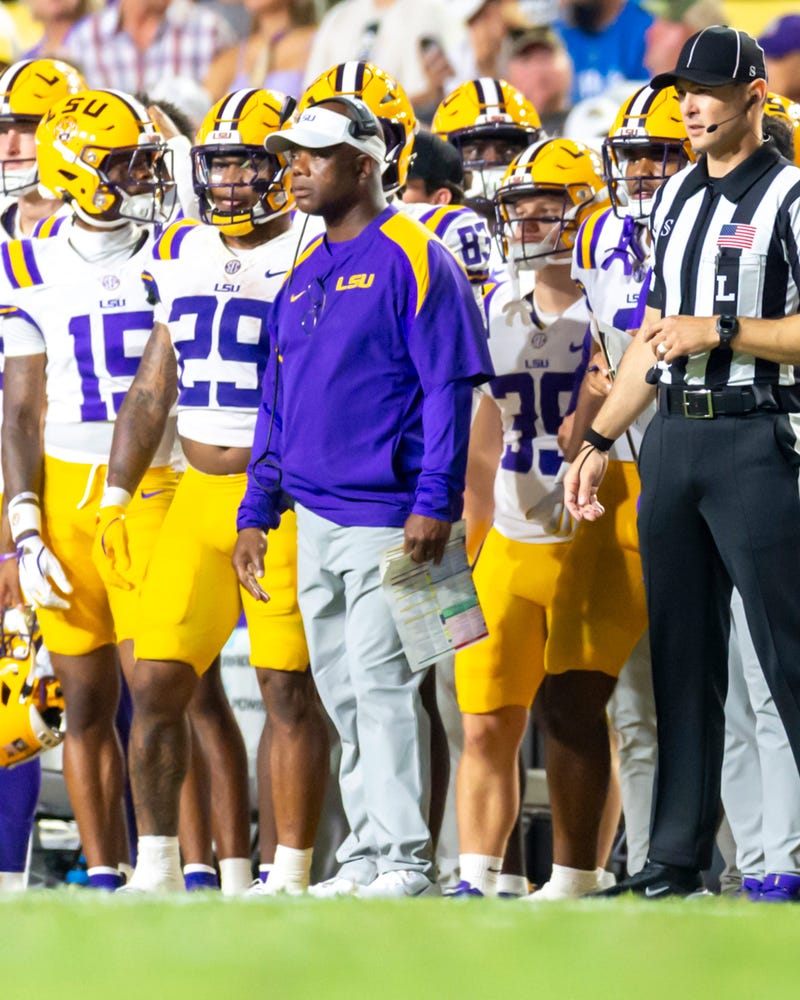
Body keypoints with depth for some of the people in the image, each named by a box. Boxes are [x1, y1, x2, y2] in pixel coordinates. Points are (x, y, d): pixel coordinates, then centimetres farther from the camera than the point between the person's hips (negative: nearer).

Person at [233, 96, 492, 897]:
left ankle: (405, 858, -7)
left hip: (386, 516, -8)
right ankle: (366, 855, 15)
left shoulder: (410, 259, -8)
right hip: (314, 518, 8)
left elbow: (449, 387, -12)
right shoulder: (304, 274, 16)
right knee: (342, 694, 9)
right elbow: (276, 402, 21)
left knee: (381, 682, -10)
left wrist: (435, 502, -18)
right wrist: (256, 513, 17)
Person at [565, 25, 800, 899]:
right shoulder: (675, 198, 16)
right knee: (681, 654, 9)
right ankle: (678, 852, 13)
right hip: (672, 434, 7)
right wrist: (597, 442, 20)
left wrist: (722, 333, -17)